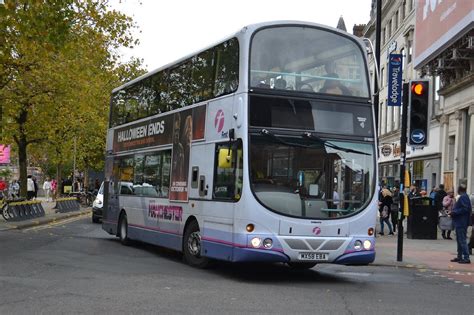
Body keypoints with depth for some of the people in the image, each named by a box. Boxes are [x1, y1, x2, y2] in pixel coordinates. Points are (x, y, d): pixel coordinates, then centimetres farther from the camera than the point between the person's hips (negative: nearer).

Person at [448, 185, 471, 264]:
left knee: (462, 240, -9)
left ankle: (466, 258, -8)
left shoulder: (463, 197, -16)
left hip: (461, 223, -11)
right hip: (459, 223, 11)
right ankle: (459, 257, 23)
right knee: (459, 240, 16)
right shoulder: (462, 197, 15)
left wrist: (454, 212, -18)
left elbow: (465, 209, -24)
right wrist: (453, 212, 12)